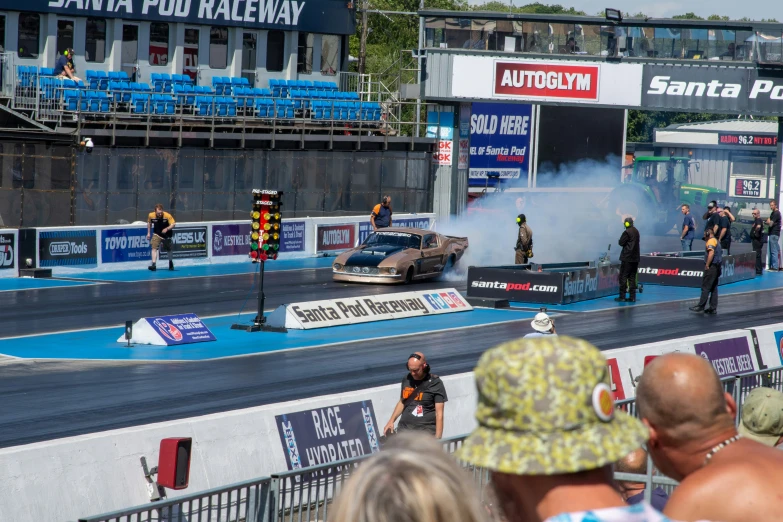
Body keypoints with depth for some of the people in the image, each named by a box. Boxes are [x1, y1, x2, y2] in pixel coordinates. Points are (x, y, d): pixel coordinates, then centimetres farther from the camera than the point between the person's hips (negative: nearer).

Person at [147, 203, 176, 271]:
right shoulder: (151, 215, -17)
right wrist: (148, 233, 6)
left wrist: (167, 229, -38)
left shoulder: (167, 216, -25)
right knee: (154, 248, -18)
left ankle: (171, 263, 38)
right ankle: (154, 265, -22)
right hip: (157, 234, 0)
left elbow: (173, 224, -21)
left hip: (166, 235, 0)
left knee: (169, 250, 14)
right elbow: (149, 223, 4)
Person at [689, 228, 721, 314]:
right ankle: (713, 308, 9)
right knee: (714, 288, 9)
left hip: (711, 267, -10)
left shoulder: (711, 241, -10)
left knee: (705, 287, -7)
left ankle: (701, 306, -7)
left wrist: (707, 265, -21)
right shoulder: (716, 241, 21)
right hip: (717, 267, 10)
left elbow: (711, 253, -25)